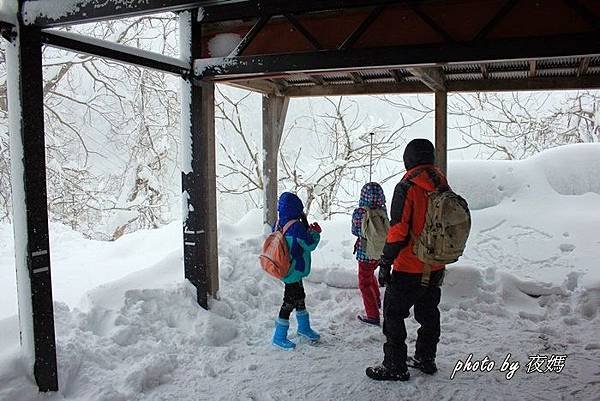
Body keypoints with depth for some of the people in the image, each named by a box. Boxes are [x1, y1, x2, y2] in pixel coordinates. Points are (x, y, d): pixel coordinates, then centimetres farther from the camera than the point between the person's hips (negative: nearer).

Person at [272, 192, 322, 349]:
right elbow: (310, 245, -16)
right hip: (294, 270, -9)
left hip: (285, 269, 9)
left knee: (299, 297, 22)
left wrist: (307, 230, 8)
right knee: (290, 301, 2)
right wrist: (315, 232, 0)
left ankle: (304, 327, 39)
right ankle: (279, 336, 12)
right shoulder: (296, 226, -25)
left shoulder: (279, 223, 1)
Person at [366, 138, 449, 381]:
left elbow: (398, 230, -22)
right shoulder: (443, 187, 5)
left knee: (393, 315, 5)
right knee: (429, 313, 20)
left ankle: (395, 367, 10)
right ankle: (426, 360, 33)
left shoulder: (407, 187, -17)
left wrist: (385, 262, -14)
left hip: (409, 269, -7)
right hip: (436, 268, 7)